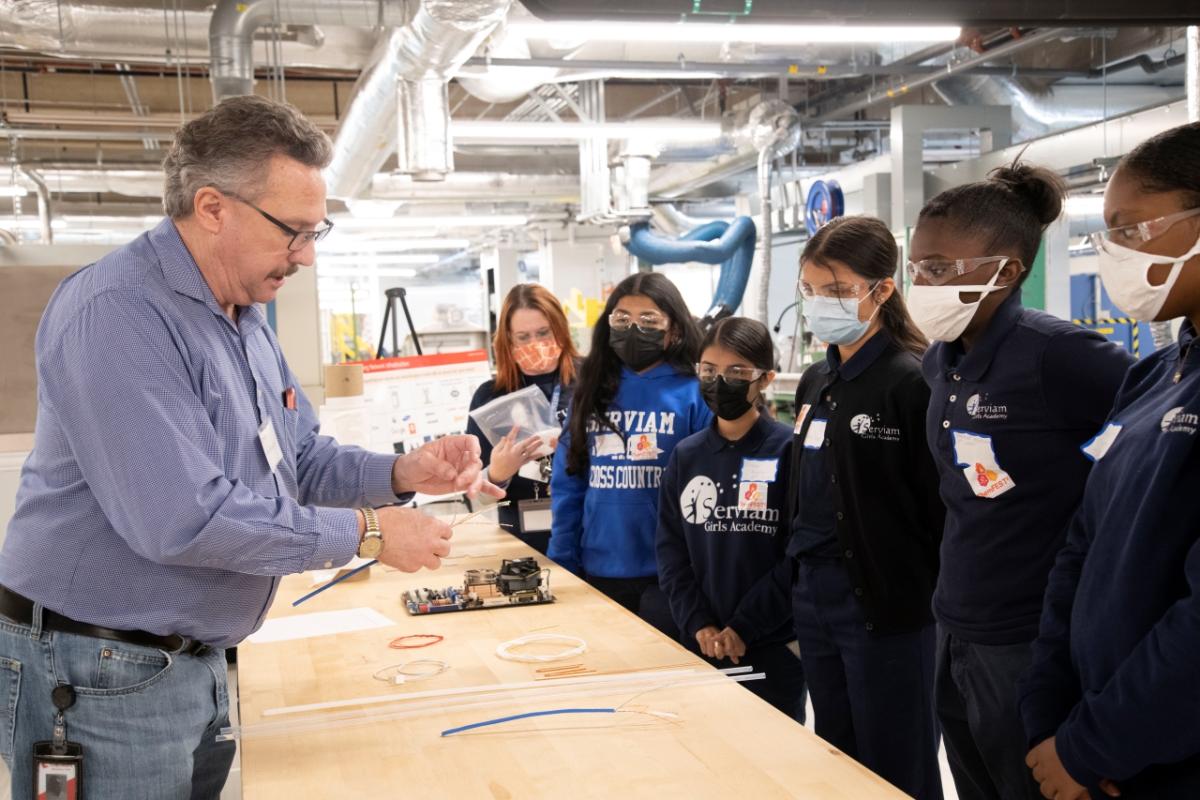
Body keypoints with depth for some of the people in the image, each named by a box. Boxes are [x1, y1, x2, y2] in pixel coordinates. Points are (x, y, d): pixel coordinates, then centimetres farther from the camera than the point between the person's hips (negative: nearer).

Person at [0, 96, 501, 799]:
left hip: (197, 659, 9)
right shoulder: (117, 315, -23)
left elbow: (301, 460, 14)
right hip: (103, 678, -9)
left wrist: (402, 474, -6)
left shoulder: (245, 318, 9)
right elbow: (182, 519, -31)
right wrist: (367, 533, -22)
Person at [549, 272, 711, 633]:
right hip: (597, 572, 4)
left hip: (667, 576, -4)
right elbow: (567, 484, 8)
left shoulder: (695, 395, -5)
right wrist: (563, 563, 3)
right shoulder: (593, 392, 7)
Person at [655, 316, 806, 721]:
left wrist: (744, 627, -13)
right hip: (700, 644, 4)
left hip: (774, 645, -3)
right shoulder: (686, 456, 5)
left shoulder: (791, 451, -8)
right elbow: (670, 548, 4)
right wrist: (697, 624, -8)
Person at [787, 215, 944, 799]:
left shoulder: (912, 382, -14)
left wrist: (942, 612, -14)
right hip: (813, 597, 8)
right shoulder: (815, 383, 11)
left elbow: (945, 509, -16)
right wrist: (802, 581, 16)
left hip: (888, 606, -7)